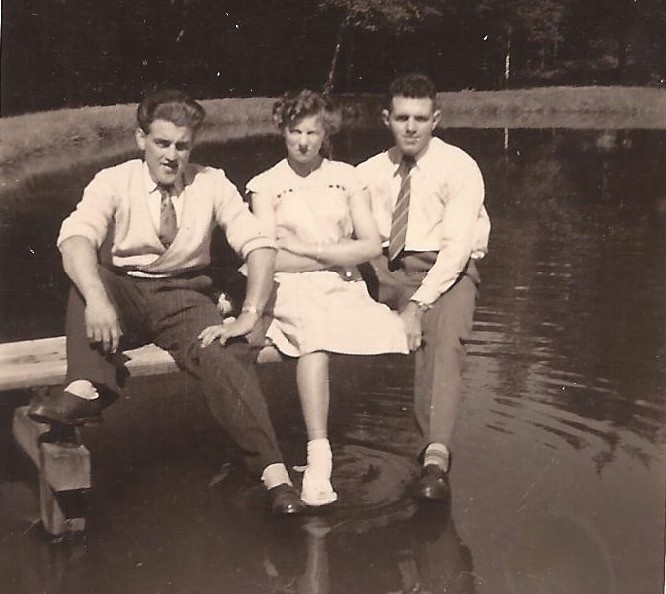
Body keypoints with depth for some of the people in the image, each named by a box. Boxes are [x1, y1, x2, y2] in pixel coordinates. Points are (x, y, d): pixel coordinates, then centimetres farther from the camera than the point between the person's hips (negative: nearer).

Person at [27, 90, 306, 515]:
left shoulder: (212, 184, 1)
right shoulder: (115, 182, -3)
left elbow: (260, 244, -7)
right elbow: (75, 237, -22)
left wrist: (250, 314, -22)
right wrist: (96, 299, -41)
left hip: (185, 297, 0)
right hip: (124, 293, 1)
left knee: (226, 356, -30)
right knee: (88, 274, -29)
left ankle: (274, 474, -34)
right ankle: (85, 389, -43)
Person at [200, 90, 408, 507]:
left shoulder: (346, 177, 16)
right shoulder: (266, 185, 11)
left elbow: (371, 245, 7)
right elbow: (271, 258, 0)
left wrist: (305, 248, -2)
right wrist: (337, 253, -2)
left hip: (343, 288, 3)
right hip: (291, 290, -2)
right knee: (315, 331, -38)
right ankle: (319, 458, -42)